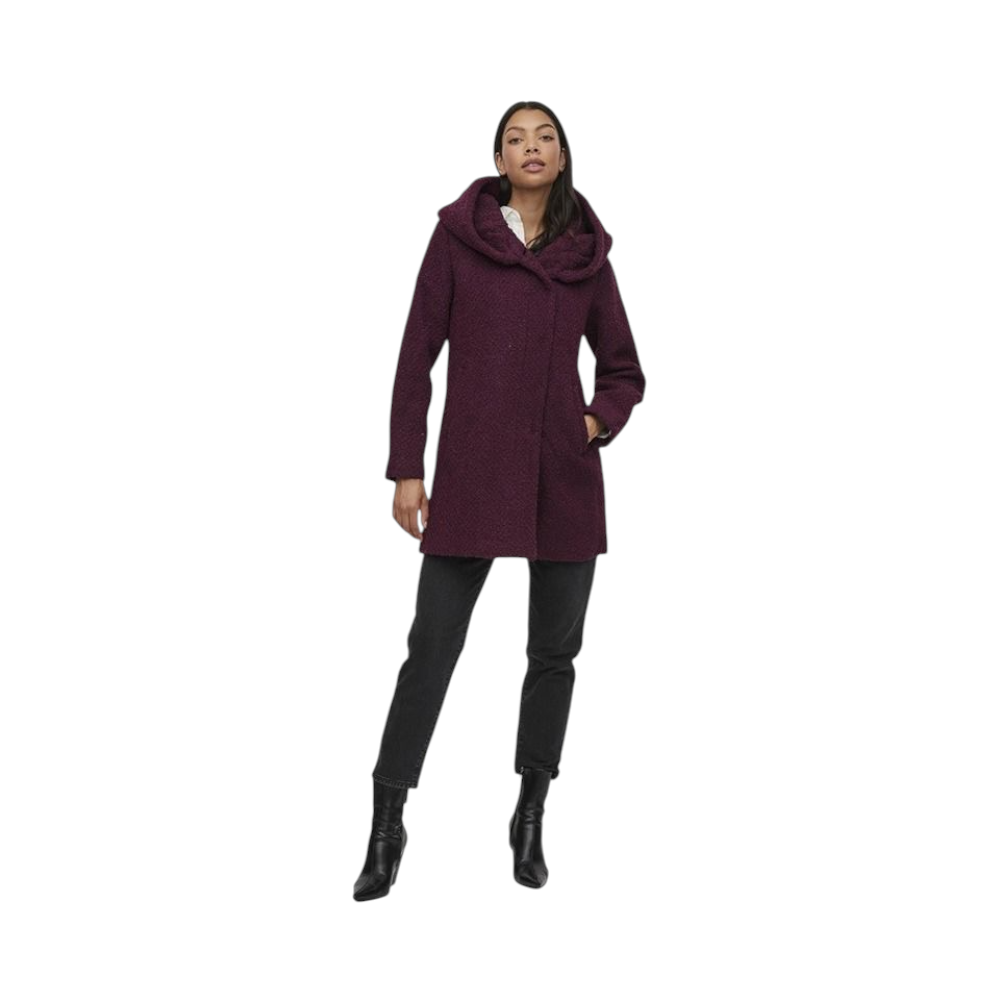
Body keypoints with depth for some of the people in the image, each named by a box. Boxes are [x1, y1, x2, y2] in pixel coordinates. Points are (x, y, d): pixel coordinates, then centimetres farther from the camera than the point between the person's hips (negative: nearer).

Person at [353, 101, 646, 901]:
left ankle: (531, 821, 25)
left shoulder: (588, 256, 8)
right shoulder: (457, 236, 1)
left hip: (565, 481, 3)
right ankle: (387, 826, 12)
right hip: (471, 474, -2)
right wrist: (406, 468, -5)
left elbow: (625, 373, 16)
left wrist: (596, 424, -4)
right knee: (432, 648, -2)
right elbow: (417, 359, 0)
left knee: (555, 653, 8)